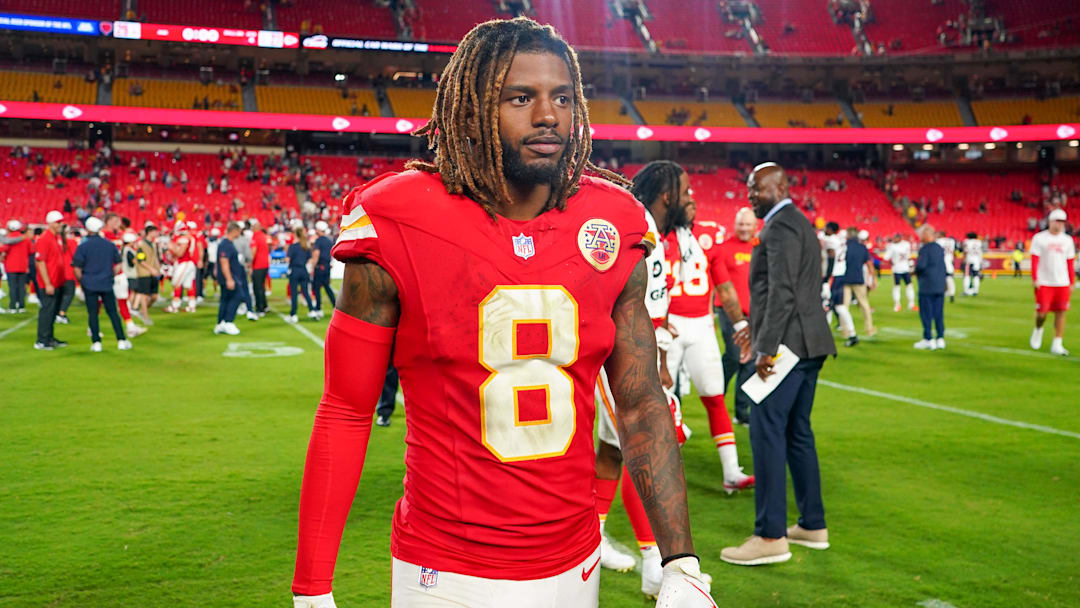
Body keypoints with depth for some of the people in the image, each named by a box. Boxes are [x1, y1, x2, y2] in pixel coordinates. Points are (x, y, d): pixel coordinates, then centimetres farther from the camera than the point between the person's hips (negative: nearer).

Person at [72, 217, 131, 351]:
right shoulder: (110, 245, 2)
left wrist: (82, 281, 8)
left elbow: (77, 268, -6)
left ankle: (96, 342, 1)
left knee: (93, 313, 3)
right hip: (107, 284, 2)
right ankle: (121, 340, 4)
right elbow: (117, 264, 9)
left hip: (89, 284, -2)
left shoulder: (82, 246, -6)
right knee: (113, 312, 7)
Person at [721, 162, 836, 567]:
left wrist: (767, 348, -23)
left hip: (786, 344, -11)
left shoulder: (781, 226, -11)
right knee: (797, 432, 15)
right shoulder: (801, 225, 21)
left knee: (767, 432, -9)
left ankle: (771, 536, -8)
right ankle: (813, 526, 21)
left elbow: (782, 292, -21)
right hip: (808, 344, 11)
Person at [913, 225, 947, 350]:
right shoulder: (940, 248, 11)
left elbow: (921, 265, -21)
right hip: (940, 286, 7)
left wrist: (915, 271, -3)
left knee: (926, 313, 0)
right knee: (938, 314, 10)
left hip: (927, 287, -7)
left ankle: (928, 339, 1)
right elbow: (944, 266, 15)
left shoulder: (924, 249, -13)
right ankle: (940, 339, 11)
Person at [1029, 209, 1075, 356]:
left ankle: (1057, 344, 6)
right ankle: (1038, 330, 29)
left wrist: (1071, 283, 10)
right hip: (1044, 283, -3)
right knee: (1041, 312, -4)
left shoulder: (1067, 240, 10)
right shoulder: (1039, 238, -2)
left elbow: (1070, 263, 13)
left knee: (1061, 312, 0)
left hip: (1062, 283, 3)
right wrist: (1035, 280, -11)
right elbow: (1034, 260, -4)